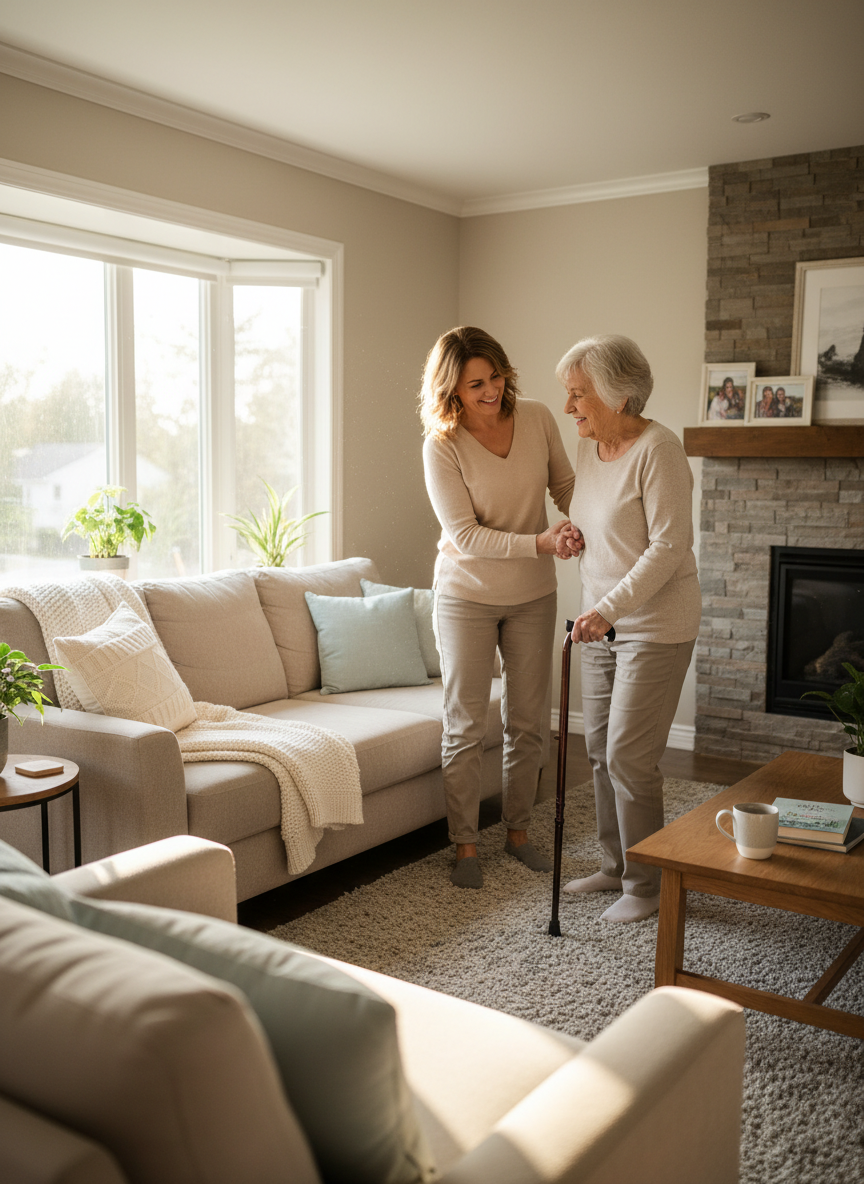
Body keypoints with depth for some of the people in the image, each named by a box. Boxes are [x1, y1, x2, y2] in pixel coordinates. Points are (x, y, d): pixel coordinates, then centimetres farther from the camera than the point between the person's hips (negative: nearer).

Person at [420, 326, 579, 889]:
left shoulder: (537, 418, -7)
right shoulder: (442, 447, -18)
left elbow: (565, 484, 7)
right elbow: (465, 535, -20)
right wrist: (540, 542, -29)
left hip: (532, 595, 4)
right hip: (467, 595, -3)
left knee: (529, 721, 12)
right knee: (465, 726, 3)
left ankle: (518, 830, 31)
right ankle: (466, 844, 18)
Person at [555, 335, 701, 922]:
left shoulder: (658, 449, -18)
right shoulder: (590, 447, 7)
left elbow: (669, 546, -23)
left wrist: (610, 607, -27)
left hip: (655, 625, -8)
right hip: (603, 619, 8)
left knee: (629, 758, -5)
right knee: (601, 750, 13)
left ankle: (646, 885, 12)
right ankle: (616, 867, 28)